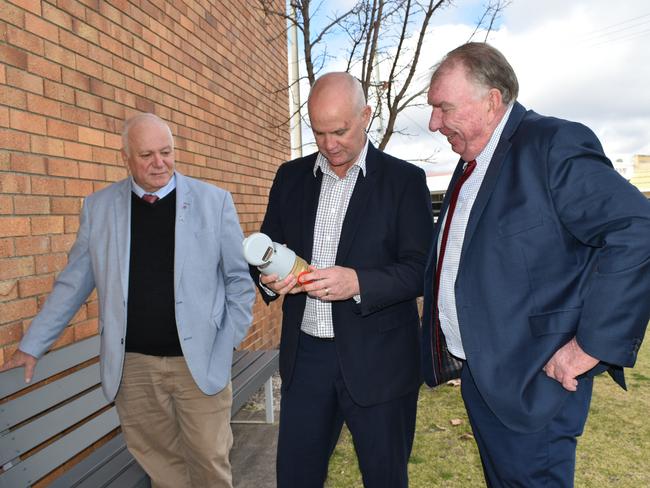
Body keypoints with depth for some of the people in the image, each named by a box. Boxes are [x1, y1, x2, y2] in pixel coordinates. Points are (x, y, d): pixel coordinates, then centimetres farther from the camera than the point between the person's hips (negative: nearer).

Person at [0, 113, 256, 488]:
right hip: (131, 365, 2)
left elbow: (239, 277, 2)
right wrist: (33, 345, 12)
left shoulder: (214, 201, -2)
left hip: (200, 362, -1)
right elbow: (73, 284, 10)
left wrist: (229, 342, -3)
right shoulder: (98, 207, 4)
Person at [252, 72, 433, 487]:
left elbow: (420, 269, -9)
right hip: (305, 355, 4)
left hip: (377, 360, -3)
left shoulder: (405, 179, -5)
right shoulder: (291, 176, 7)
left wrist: (358, 282, -26)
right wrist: (269, 277, -12)